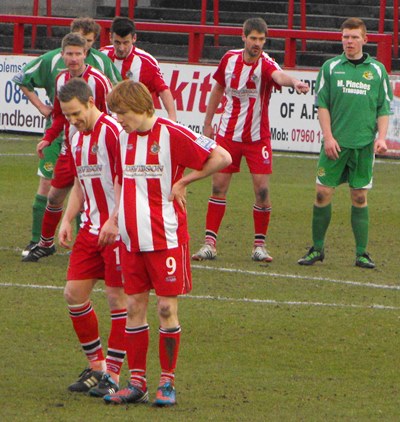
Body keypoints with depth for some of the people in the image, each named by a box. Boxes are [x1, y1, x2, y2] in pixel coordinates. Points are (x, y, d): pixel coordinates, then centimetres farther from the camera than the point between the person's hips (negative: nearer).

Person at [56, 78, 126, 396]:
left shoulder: (113, 132, -15)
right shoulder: (77, 138, 13)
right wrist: (67, 220, 12)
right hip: (91, 227, 9)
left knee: (118, 297, -3)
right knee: (74, 293, 5)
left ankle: (113, 375, 3)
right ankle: (97, 366, 18)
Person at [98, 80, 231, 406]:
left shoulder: (172, 135, -12)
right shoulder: (123, 138, 9)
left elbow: (222, 158, -13)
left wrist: (183, 182, -7)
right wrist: (114, 219, 12)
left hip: (166, 238, -6)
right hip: (131, 238, 6)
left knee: (167, 308, -2)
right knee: (134, 307, 6)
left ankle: (167, 383, 6)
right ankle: (136, 383, 11)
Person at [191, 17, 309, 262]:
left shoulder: (266, 64, -16)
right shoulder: (229, 59, -2)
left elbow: (279, 76, -40)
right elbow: (218, 89, 14)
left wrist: (295, 83, -63)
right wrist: (208, 122, 15)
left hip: (258, 138, -3)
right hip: (227, 134, 3)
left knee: (262, 190, -6)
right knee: (219, 186, 1)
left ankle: (260, 244, 8)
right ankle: (210, 243, 7)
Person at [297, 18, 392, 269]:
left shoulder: (377, 71, 7)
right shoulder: (331, 67, 5)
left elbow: (384, 109, 9)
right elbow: (322, 105, 3)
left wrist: (381, 137, -5)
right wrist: (328, 137, -6)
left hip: (364, 144, 0)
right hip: (335, 143, 0)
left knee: (360, 197, 2)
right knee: (323, 194, -2)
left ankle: (362, 253, 7)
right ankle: (317, 249, 11)